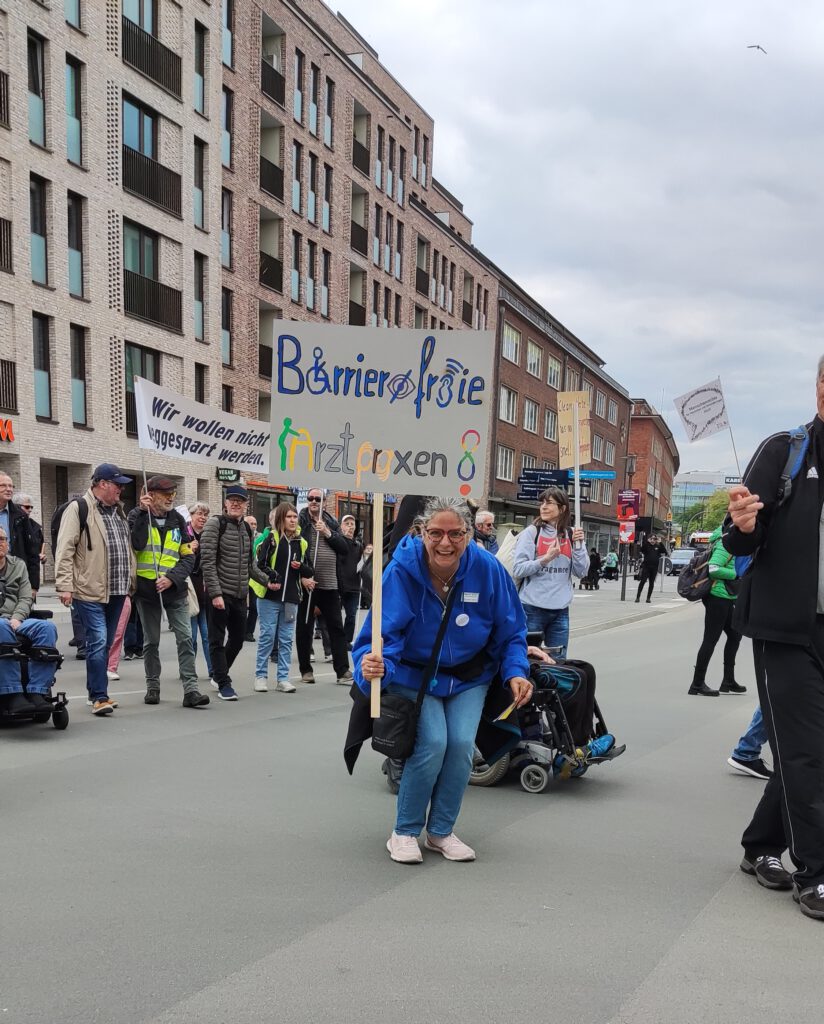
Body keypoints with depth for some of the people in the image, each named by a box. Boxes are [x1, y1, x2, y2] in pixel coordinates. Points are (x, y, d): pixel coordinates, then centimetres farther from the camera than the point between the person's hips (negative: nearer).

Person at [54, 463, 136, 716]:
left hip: (116, 591, 7)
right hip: (90, 591, -7)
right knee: (98, 642, -11)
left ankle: (97, 692, 22)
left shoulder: (118, 511, 16)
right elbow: (65, 550, -12)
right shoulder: (78, 508, -8)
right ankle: (99, 697, -6)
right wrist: (65, 586, -17)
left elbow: (128, 547, 23)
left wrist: (131, 581, 18)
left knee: (104, 644, 12)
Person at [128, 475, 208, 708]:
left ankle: (190, 689, -6)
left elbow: (188, 557, 3)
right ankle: (152, 687, 22)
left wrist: (171, 578, -13)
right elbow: (136, 544, -20)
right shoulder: (137, 516, -1)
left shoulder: (178, 519, 6)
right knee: (151, 641, 10)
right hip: (147, 590, -1)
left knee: (185, 639, -6)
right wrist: (144, 513, -22)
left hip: (175, 591, 2)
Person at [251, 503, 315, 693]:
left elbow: (309, 571, 15)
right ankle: (261, 676, 10)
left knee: (286, 638, 7)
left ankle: (283, 678, 13)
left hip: (291, 597, 4)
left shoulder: (300, 542, 11)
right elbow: (260, 564, -8)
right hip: (269, 596, -4)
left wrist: (301, 567, -4)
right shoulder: (271, 538, -4)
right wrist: (270, 580, -17)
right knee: (267, 636, 0)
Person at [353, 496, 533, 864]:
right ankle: (405, 832, 2)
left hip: (469, 678, 2)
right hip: (415, 675, -2)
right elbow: (381, 634, -30)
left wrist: (515, 672, -18)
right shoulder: (402, 571, -25)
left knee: (462, 744, -14)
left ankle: (441, 831, 11)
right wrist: (373, 664, -51)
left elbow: (510, 631, -4)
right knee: (433, 742, -21)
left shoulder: (488, 570, -18)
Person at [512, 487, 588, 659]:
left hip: (561, 609, 4)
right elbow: (517, 570, -10)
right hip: (533, 608, -4)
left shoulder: (570, 535, 7)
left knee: (558, 660, 10)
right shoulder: (531, 532, -4)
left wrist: (578, 545, -7)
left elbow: (581, 572, 5)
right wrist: (545, 559, -21)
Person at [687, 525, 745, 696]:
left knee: (735, 635, 16)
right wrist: (735, 574, -18)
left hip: (725, 599, 11)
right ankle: (697, 684, 1)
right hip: (718, 597, -11)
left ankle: (728, 680, 24)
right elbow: (713, 569, -27)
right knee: (711, 639, -5)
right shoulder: (725, 544, -17)